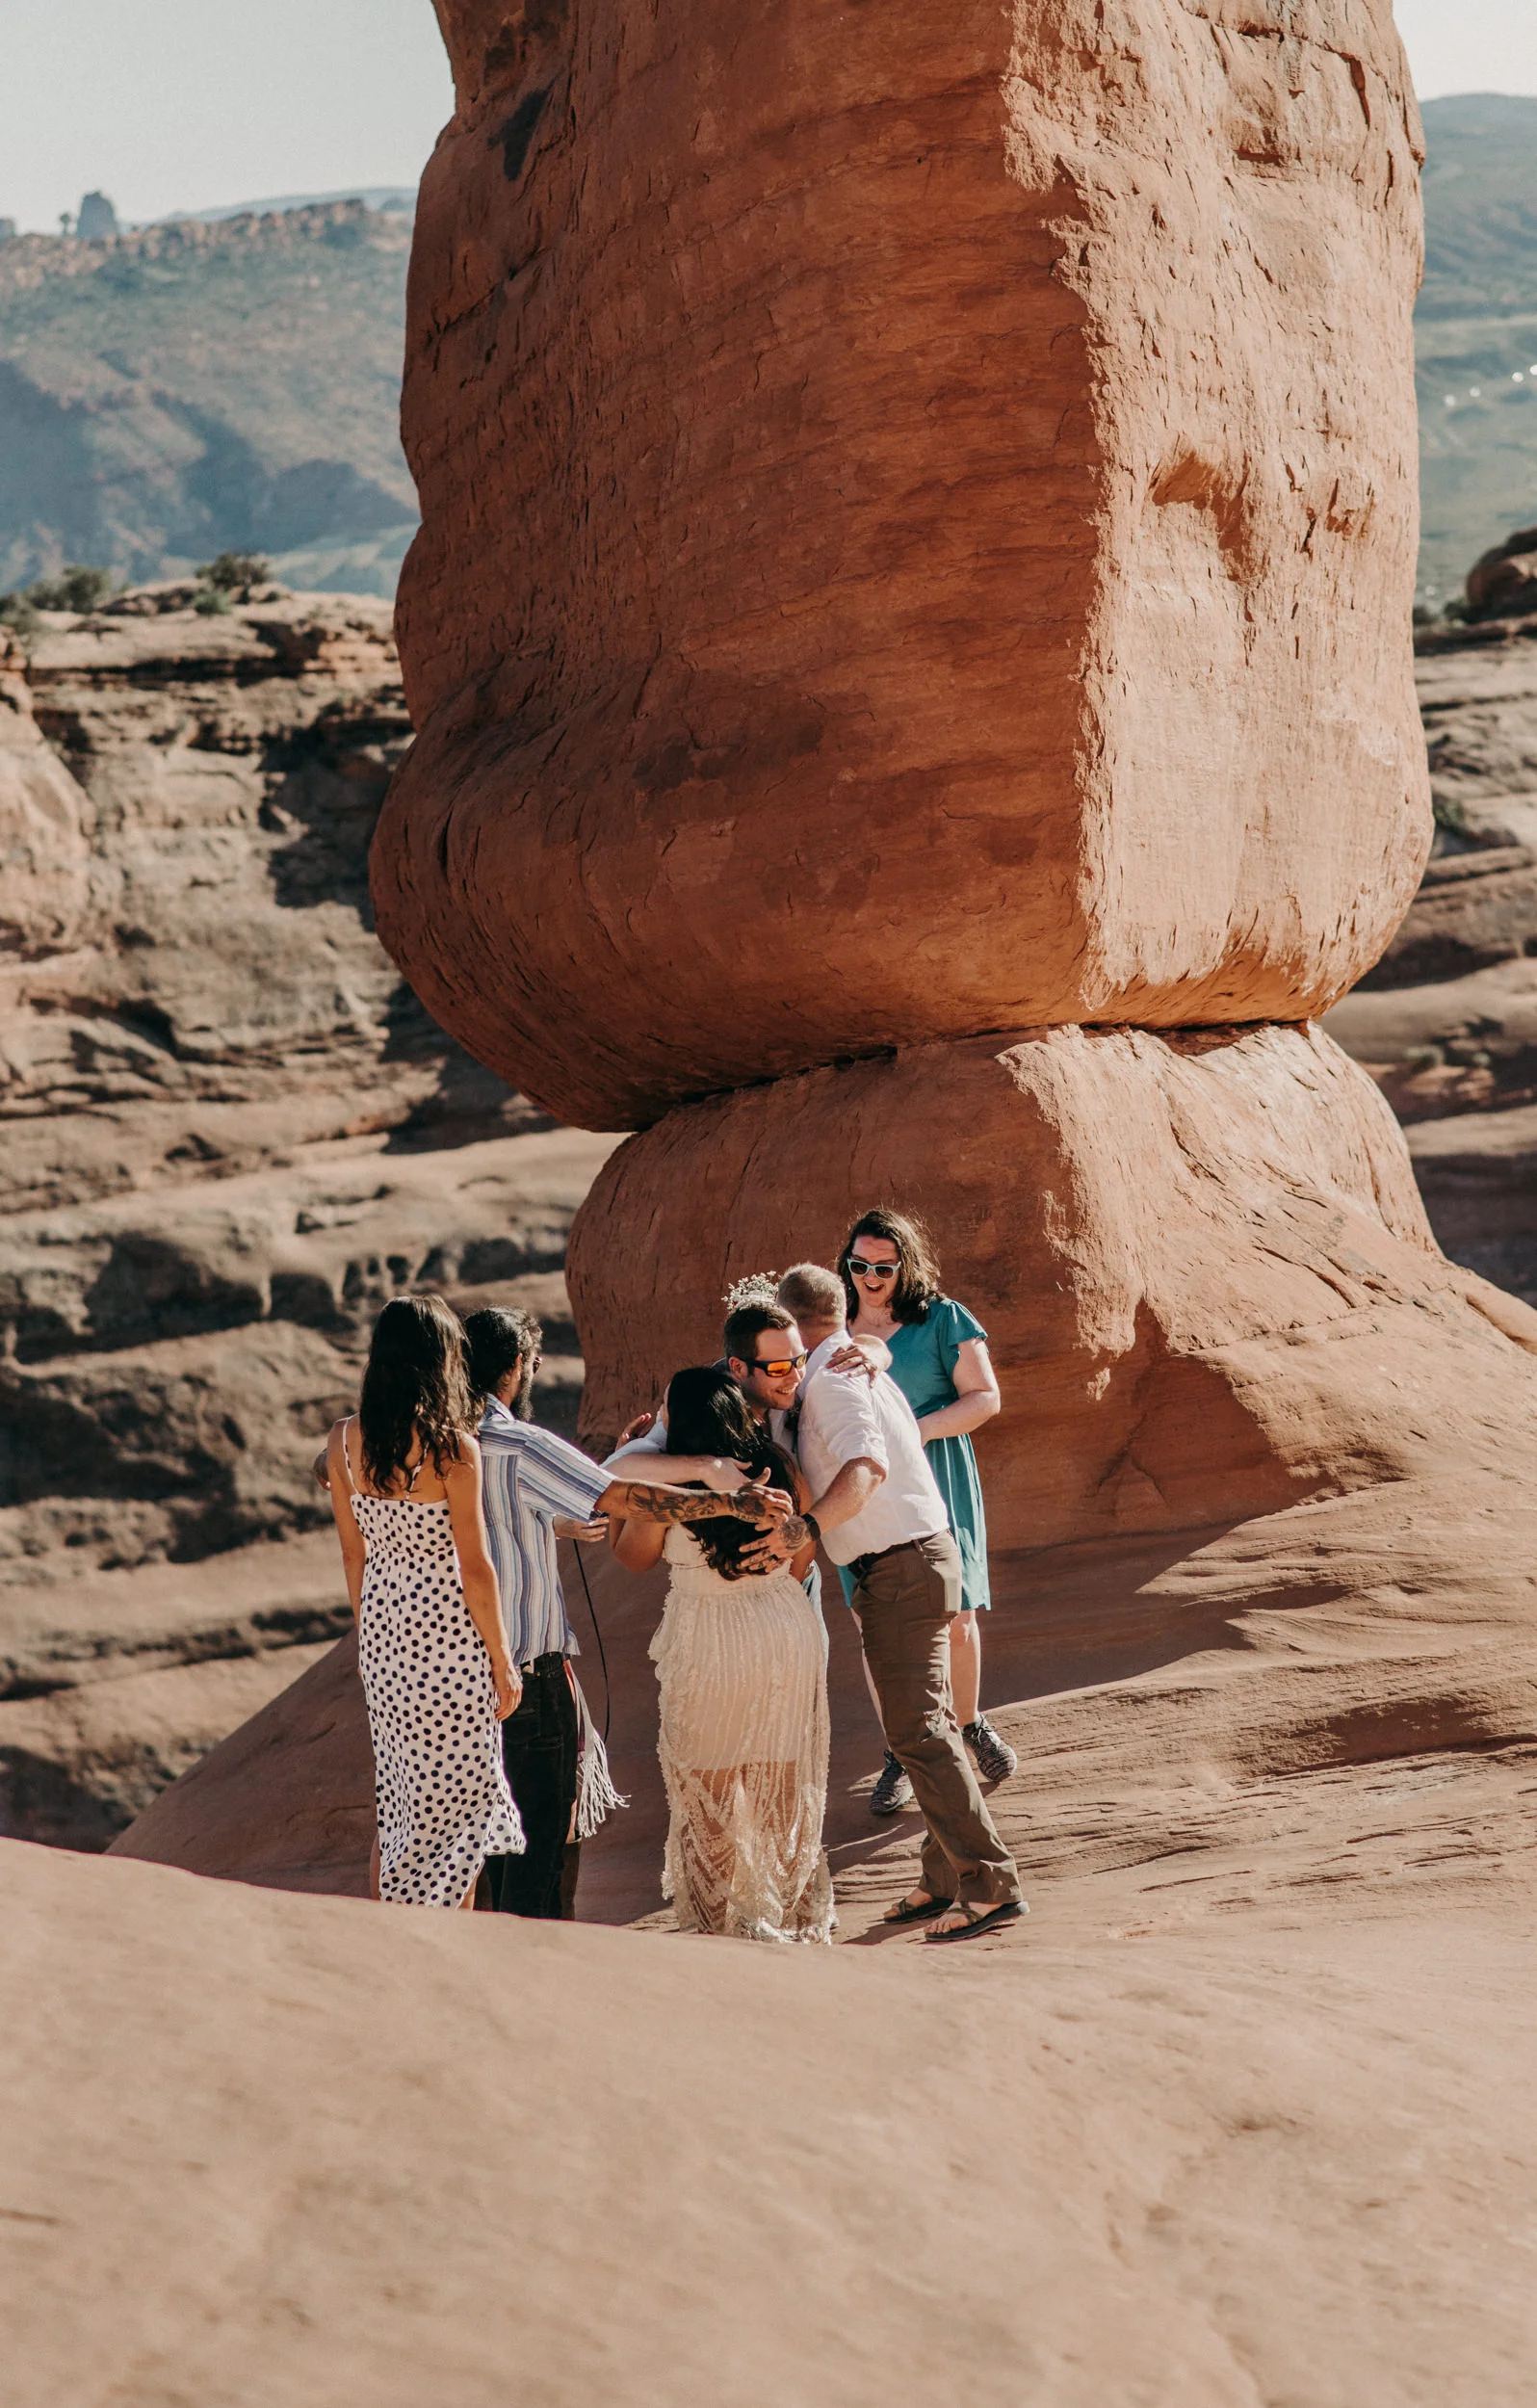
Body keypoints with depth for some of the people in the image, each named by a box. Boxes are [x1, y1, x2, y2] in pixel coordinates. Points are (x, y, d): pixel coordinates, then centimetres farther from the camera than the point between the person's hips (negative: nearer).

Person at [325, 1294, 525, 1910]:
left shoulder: (344, 1439, -1)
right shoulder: (452, 1446, -17)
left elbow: (353, 1553, 7)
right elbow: (474, 1567, -13)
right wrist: (501, 1659, -3)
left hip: (382, 1627, 6)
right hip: (447, 1628, -6)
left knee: (398, 1801, 17)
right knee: (459, 1803, 5)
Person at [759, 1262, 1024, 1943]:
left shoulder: (831, 1378, -15)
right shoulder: (863, 1367, 16)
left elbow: (866, 1465, -32)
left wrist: (803, 1527, -44)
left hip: (898, 1569, -10)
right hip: (922, 1555, 10)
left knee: (915, 1732, -11)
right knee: (927, 1724, 15)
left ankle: (991, 1884, -14)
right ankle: (943, 1877, 21)